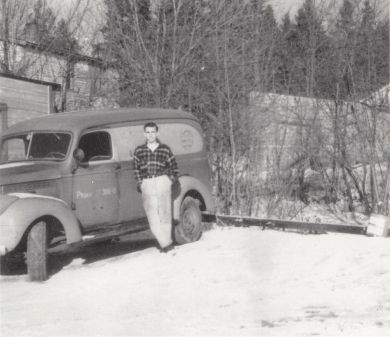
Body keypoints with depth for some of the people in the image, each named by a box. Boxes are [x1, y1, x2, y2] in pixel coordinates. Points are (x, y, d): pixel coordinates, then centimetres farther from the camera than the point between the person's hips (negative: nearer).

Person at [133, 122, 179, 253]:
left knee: (164, 214, 0)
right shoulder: (139, 151, 11)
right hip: (147, 185, 1)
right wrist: (140, 183, 6)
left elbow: (174, 167, 13)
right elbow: (136, 169, 17)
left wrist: (170, 180, 2)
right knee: (152, 217, -8)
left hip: (162, 182, -1)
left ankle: (165, 242, 8)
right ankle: (166, 243, -7)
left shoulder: (165, 149, 7)